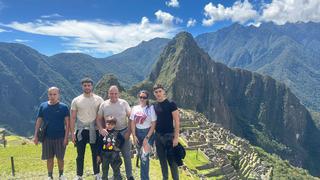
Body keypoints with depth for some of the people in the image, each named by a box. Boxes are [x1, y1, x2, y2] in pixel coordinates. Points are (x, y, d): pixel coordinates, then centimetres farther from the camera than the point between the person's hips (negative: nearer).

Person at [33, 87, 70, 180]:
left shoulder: (63, 107, -6)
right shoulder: (43, 106, 1)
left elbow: (67, 123, -5)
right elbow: (39, 121, 5)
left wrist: (66, 137, -10)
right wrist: (36, 135, 1)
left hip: (60, 137, -2)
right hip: (47, 137, 2)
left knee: (60, 158, 9)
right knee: (49, 158, 11)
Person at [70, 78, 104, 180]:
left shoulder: (98, 99, -1)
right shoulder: (76, 100, 0)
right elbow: (73, 118, 2)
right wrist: (72, 133, -2)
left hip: (94, 130, 0)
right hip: (81, 130, 0)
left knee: (96, 154, 10)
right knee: (80, 155, 9)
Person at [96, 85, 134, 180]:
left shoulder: (124, 103, -7)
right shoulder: (103, 105, -3)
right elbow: (99, 119, 3)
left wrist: (129, 132, -9)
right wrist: (101, 129, -14)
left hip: (123, 132, -1)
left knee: (127, 155, 6)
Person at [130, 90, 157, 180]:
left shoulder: (151, 108, -10)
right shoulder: (135, 108, 1)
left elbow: (153, 124, -11)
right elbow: (132, 123, 4)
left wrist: (147, 138, -15)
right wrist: (134, 136, -4)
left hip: (147, 133, -4)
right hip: (138, 133, 4)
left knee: (144, 156, -11)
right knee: (141, 156, 14)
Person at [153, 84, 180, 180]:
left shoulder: (171, 104, -10)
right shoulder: (154, 106, 6)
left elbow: (177, 121, -11)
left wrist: (176, 137, -15)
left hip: (169, 135, -5)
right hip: (158, 136, 5)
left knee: (172, 160, 2)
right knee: (162, 160, 15)